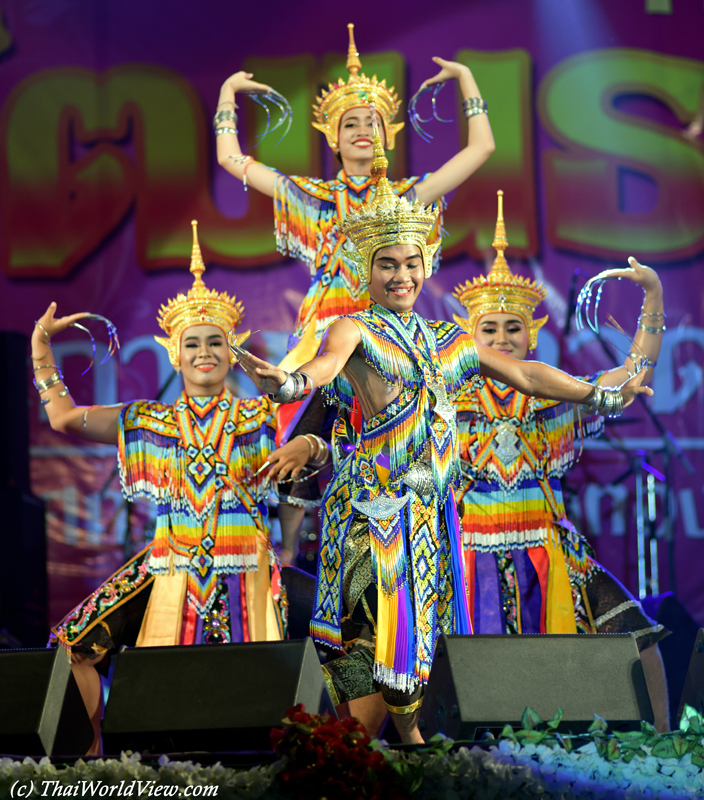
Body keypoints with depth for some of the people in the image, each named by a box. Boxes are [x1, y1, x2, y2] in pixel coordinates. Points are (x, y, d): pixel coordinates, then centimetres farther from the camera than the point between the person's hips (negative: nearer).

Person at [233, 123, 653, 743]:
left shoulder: (450, 341, 15)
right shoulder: (356, 331, -3)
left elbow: (524, 373, 22)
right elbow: (328, 360, -25)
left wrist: (599, 395, 24)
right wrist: (289, 382, -48)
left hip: (433, 505, 6)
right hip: (375, 499, -6)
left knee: (420, 620, 9)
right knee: (372, 618, -9)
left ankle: (408, 728, 20)